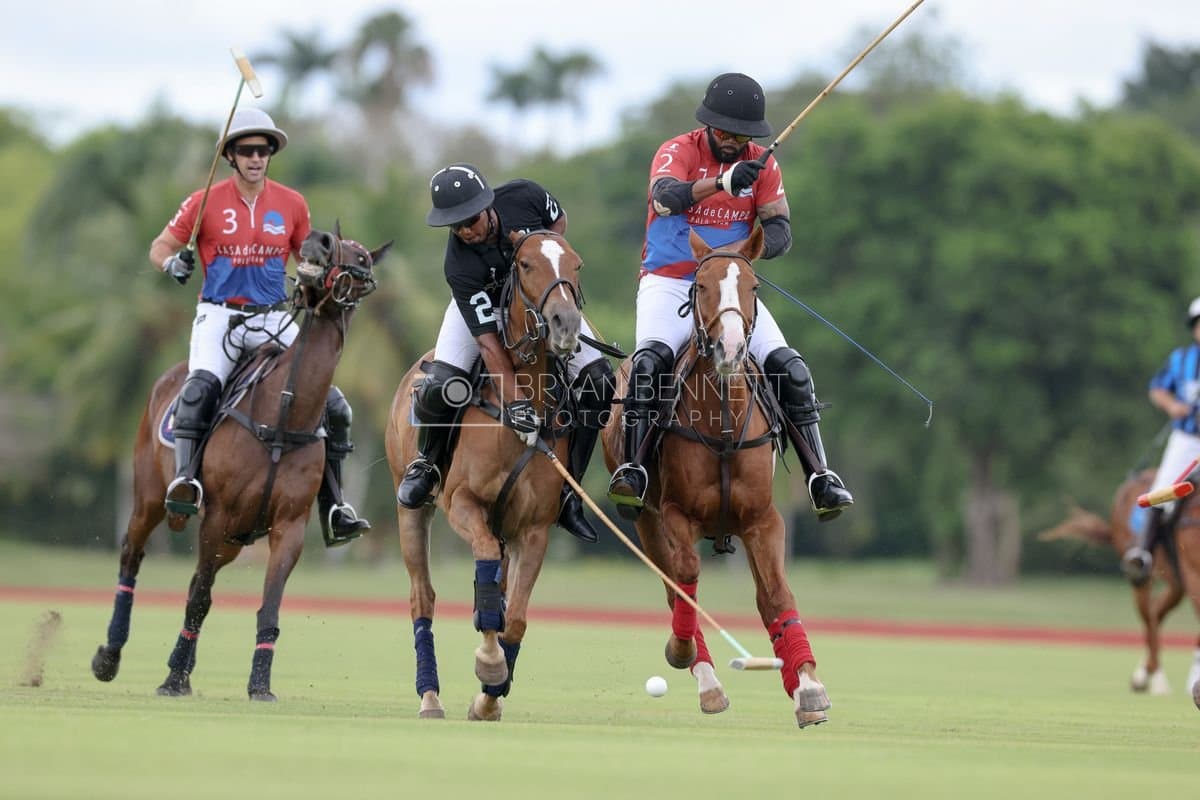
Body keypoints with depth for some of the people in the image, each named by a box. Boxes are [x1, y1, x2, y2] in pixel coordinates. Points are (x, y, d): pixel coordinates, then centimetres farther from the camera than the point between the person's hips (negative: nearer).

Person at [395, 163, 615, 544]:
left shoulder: (523, 196, -29)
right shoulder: (460, 265, -34)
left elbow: (558, 221, -3)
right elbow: (487, 340, -35)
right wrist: (516, 404, -41)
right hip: (482, 306, -3)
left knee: (599, 381, -12)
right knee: (438, 388, -25)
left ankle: (567, 493, -2)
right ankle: (428, 463, 8)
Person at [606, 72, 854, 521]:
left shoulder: (761, 164, 5)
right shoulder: (678, 152, -7)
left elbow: (780, 230, -2)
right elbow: (664, 197, -30)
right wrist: (722, 182, -47)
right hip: (669, 283, -4)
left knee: (790, 369, -11)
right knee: (651, 358, -31)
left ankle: (820, 479, -7)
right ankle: (632, 470, -32)